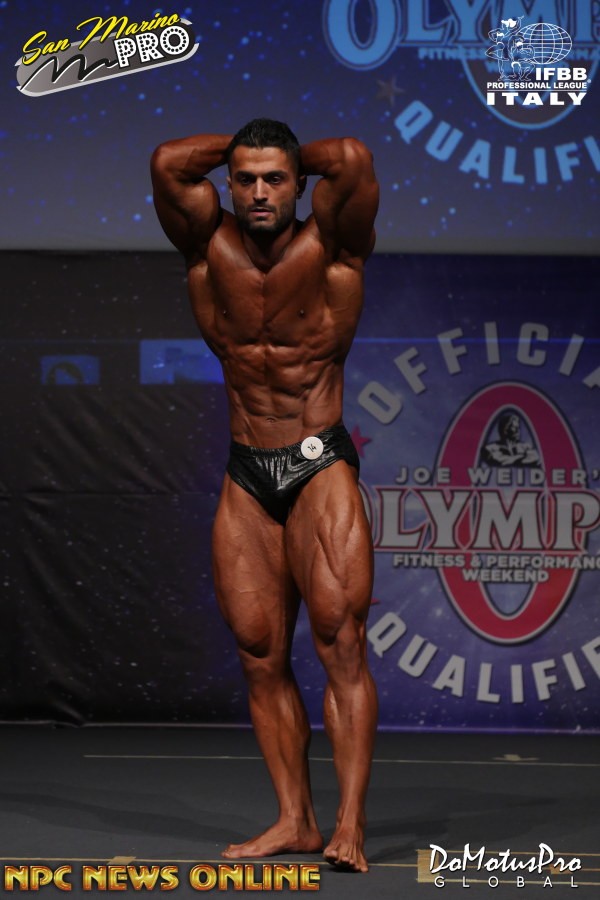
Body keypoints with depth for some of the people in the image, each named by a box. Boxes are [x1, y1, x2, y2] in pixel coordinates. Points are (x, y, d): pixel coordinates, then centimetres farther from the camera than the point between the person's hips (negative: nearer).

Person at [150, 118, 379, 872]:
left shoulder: (330, 249, -7)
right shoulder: (211, 250, 2)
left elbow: (352, 160, -23)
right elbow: (169, 162, -12)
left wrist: (292, 154, -4)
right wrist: (239, 146, 3)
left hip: (321, 469, -4)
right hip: (245, 477, 4)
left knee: (340, 640, -12)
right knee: (260, 657, 2)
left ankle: (349, 825, -15)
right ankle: (294, 820, 9)